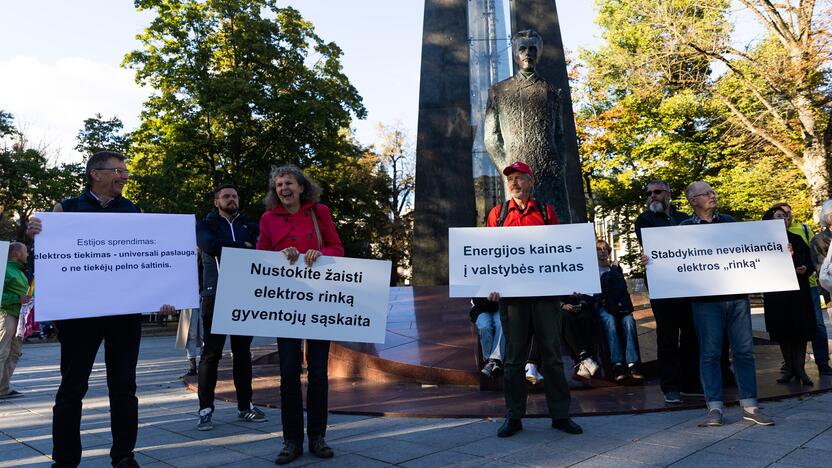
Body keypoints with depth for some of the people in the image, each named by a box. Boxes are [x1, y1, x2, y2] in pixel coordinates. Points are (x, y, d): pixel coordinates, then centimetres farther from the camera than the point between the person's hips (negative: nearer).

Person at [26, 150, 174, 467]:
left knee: (123, 385, 8)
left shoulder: (134, 212, 10)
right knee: (72, 387, 5)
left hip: (126, 310, 2)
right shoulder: (67, 208, 6)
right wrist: (33, 233, -19)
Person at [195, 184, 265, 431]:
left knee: (243, 352, 8)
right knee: (211, 353, -2)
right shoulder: (206, 225, 9)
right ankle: (206, 409, 6)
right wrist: (243, 247, -7)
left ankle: (245, 406, 16)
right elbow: (210, 246, -13)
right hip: (216, 296, -3)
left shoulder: (250, 227, 17)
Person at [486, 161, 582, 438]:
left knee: (552, 353, 5)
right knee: (514, 355, 5)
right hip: (511, 293, 0)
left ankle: (560, 414, 16)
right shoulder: (497, 213, 11)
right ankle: (514, 417, 14)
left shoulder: (546, 212, 11)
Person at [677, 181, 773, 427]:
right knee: (710, 352, -1)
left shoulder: (729, 221, 15)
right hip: (705, 298, -3)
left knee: (744, 350, 5)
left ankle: (749, 406, 14)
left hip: (737, 294, 3)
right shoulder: (685, 228, 4)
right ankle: (715, 408, 6)